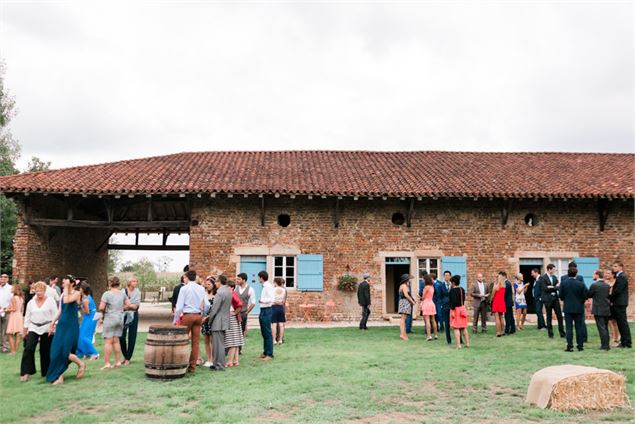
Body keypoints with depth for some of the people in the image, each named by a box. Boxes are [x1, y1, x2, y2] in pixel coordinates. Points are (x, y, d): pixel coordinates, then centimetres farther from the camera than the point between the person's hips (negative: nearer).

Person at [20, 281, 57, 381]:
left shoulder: (51, 301, -3)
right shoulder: (31, 303, 8)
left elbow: (55, 316, -5)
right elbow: (27, 317, 13)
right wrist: (25, 330, 10)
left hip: (47, 329, -3)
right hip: (33, 328, 3)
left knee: (45, 351, 3)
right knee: (28, 348, -13)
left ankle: (46, 372, 16)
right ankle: (26, 372, -8)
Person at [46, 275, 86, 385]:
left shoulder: (77, 293, -8)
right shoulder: (63, 294, 12)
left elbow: (66, 301, -26)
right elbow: (60, 310, 15)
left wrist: (66, 288, -17)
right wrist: (53, 323, 12)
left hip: (71, 325, -7)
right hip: (61, 324, 7)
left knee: (64, 351, -11)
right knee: (57, 351, 1)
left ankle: (81, 364, 13)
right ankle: (59, 376, 8)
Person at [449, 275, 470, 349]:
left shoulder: (452, 290, -17)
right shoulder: (462, 289, 5)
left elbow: (453, 301, -23)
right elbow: (463, 299, 12)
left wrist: (452, 311, -21)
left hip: (456, 309, -7)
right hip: (462, 308, 7)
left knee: (456, 328, -2)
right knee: (464, 327, 16)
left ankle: (458, 345, -3)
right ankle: (467, 343, 21)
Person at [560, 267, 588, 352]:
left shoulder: (563, 283, -7)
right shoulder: (581, 284, -8)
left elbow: (561, 296, -4)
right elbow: (585, 296, -7)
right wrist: (581, 301, 13)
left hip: (568, 308, 0)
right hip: (579, 308, 0)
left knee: (569, 328, 3)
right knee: (579, 327, 8)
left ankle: (570, 346, 2)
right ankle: (580, 345, 12)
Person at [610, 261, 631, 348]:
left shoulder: (622, 277, -14)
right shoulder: (619, 276, 16)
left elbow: (617, 291, -19)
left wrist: (610, 299, -9)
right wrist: (611, 299, 4)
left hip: (620, 304, -10)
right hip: (618, 304, 10)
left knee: (623, 323, -5)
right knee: (620, 323, 12)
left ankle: (627, 343, -2)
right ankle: (624, 342, 16)